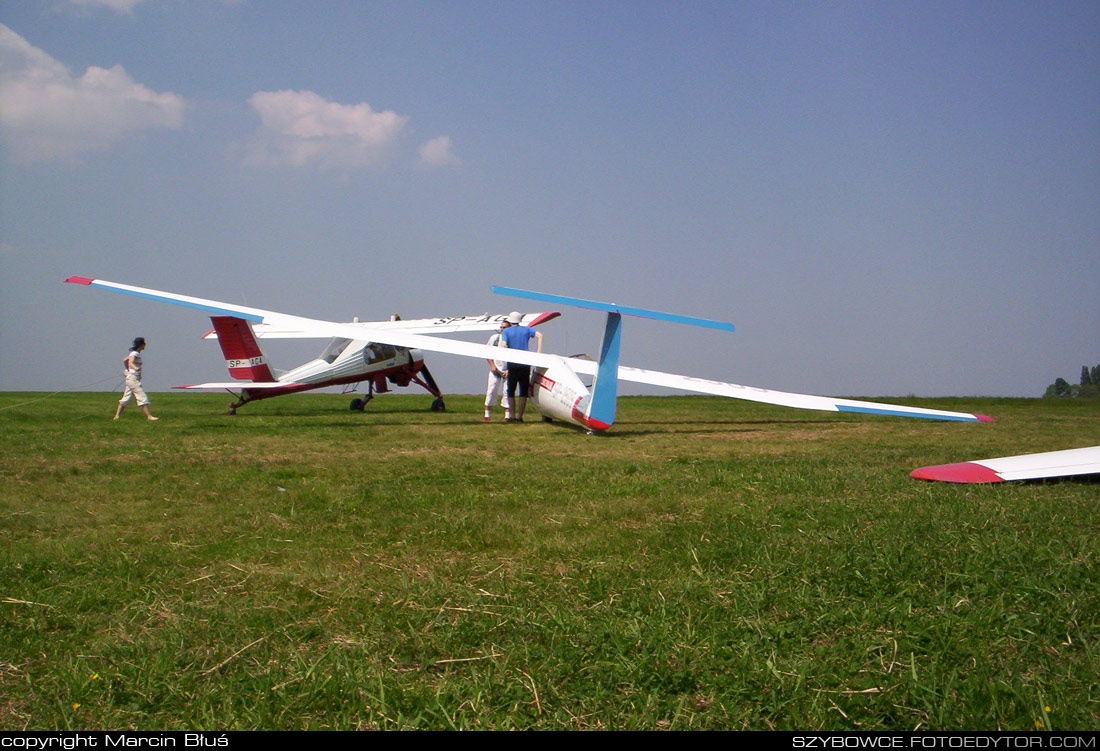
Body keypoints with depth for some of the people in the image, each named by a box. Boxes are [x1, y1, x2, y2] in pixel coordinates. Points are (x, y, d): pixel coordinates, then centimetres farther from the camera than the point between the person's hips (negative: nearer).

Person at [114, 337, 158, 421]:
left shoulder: (136, 353, 15)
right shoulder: (134, 354, -13)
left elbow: (124, 360, 28)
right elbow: (130, 363, -32)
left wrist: (127, 370, 36)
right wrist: (136, 368, -51)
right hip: (133, 378, -10)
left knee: (126, 398, 11)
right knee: (142, 397, -10)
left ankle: (117, 416, 14)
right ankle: (148, 416, -11)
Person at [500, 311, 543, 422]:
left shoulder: (506, 331, 2)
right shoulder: (526, 329, 10)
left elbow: (503, 345, -14)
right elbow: (540, 335, -4)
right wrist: (539, 352, -6)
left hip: (513, 364, -2)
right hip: (526, 365, 2)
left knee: (511, 392, 8)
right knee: (523, 392, 8)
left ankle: (512, 416, 3)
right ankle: (520, 416, 4)